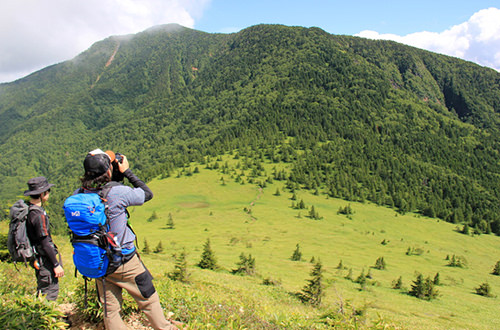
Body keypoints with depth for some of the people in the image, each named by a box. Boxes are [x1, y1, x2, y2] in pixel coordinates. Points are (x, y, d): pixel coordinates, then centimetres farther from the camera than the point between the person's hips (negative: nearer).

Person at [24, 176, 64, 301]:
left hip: (37, 258, 10)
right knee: (51, 291, -1)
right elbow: (45, 243, -22)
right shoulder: (38, 214, -23)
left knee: (42, 290, 21)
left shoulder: (27, 209, 5)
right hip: (44, 259, -10)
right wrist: (56, 264, -17)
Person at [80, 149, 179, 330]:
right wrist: (126, 171, -1)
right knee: (149, 301, 17)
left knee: (110, 310, 17)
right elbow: (147, 193, -7)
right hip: (125, 262, -4)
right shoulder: (117, 193, -24)